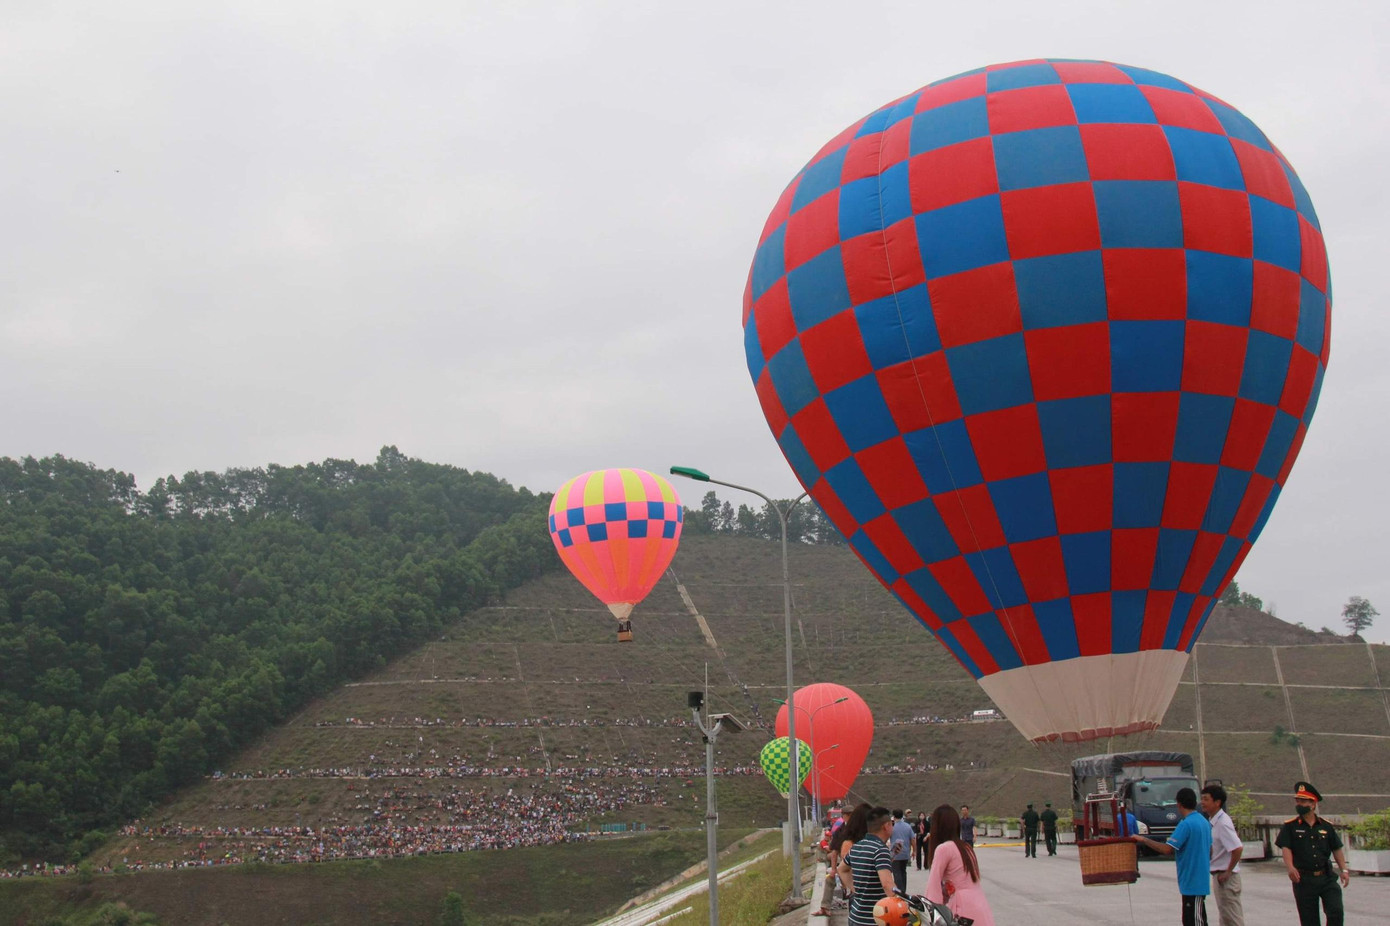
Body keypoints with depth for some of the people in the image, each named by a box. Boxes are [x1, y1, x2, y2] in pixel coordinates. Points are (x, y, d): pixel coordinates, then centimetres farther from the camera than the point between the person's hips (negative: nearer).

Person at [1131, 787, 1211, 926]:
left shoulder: (1186, 824, -19)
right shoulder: (1204, 822, 10)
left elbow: (1167, 849, -24)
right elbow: (1209, 851, 18)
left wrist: (1143, 840, -16)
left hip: (1192, 882, -9)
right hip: (1201, 881, 9)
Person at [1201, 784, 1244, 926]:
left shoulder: (1222, 823, -20)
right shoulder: (1213, 821, 8)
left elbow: (1238, 849, -28)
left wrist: (1228, 872, -21)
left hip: (1226, 877, -10)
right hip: (1218, 874, 10)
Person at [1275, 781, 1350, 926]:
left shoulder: (1326, 826, 8)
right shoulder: (1290, 826, 1)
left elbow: (1337, 849, 11)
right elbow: (1286, 848, -9)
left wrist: (1343, 870, -1)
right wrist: (1290, 868, -26)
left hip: (1327, 877, 1)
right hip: (1303, 880, -1)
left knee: (1336, 912, -13)